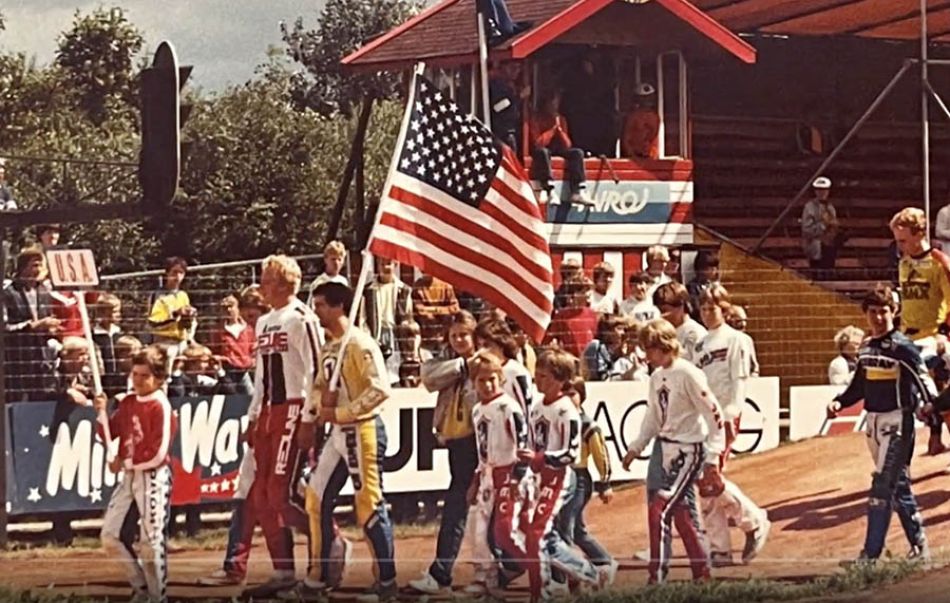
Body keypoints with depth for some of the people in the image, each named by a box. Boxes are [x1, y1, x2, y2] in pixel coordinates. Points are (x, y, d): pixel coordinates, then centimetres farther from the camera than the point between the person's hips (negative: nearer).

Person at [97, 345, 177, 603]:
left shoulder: (160, 406, -14)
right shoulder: (127, 403, 10)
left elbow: (158, 453, -19)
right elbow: (109, 434, 14)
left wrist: (124, 461, -12)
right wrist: (102, 412, -4)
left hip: (153, 477, -8)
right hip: (129, 475, 8)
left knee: (151, 539, -5)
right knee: (109, 535, 7)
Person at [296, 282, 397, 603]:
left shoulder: (360, 344, -14)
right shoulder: (327, 349, 14)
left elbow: (380, 389, -22)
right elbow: (319, 386, 25)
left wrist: (339, 413, -18)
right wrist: (309, 420, 12)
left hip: (362, 429, -9)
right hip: (338, 432, 9)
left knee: (369, 505, -5)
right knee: (318, 500, 10)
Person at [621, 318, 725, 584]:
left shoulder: (688, 374, -15)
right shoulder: (656, 378, 9)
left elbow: (714, 415, -15)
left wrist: (712, 458, -18)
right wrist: (635, 448, 15)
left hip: (687, 450, -8)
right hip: (664, 448, 8)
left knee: (660, 509, -14)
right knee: (683, 513, 12)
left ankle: (657, 576, -12)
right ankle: (702, 574, 21)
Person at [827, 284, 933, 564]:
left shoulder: (902, 346, -12)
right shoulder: (866, 348, 10)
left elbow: (922, 378, -23)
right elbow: (859, 386, 21)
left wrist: (931, 403, -41)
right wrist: (839, 402, 4)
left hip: (897, 421, -8)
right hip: (874, 422, 8)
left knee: (882, 486, -11)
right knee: (899, 486, 14)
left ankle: (870, 554, -13)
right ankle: (919, 545, 23)